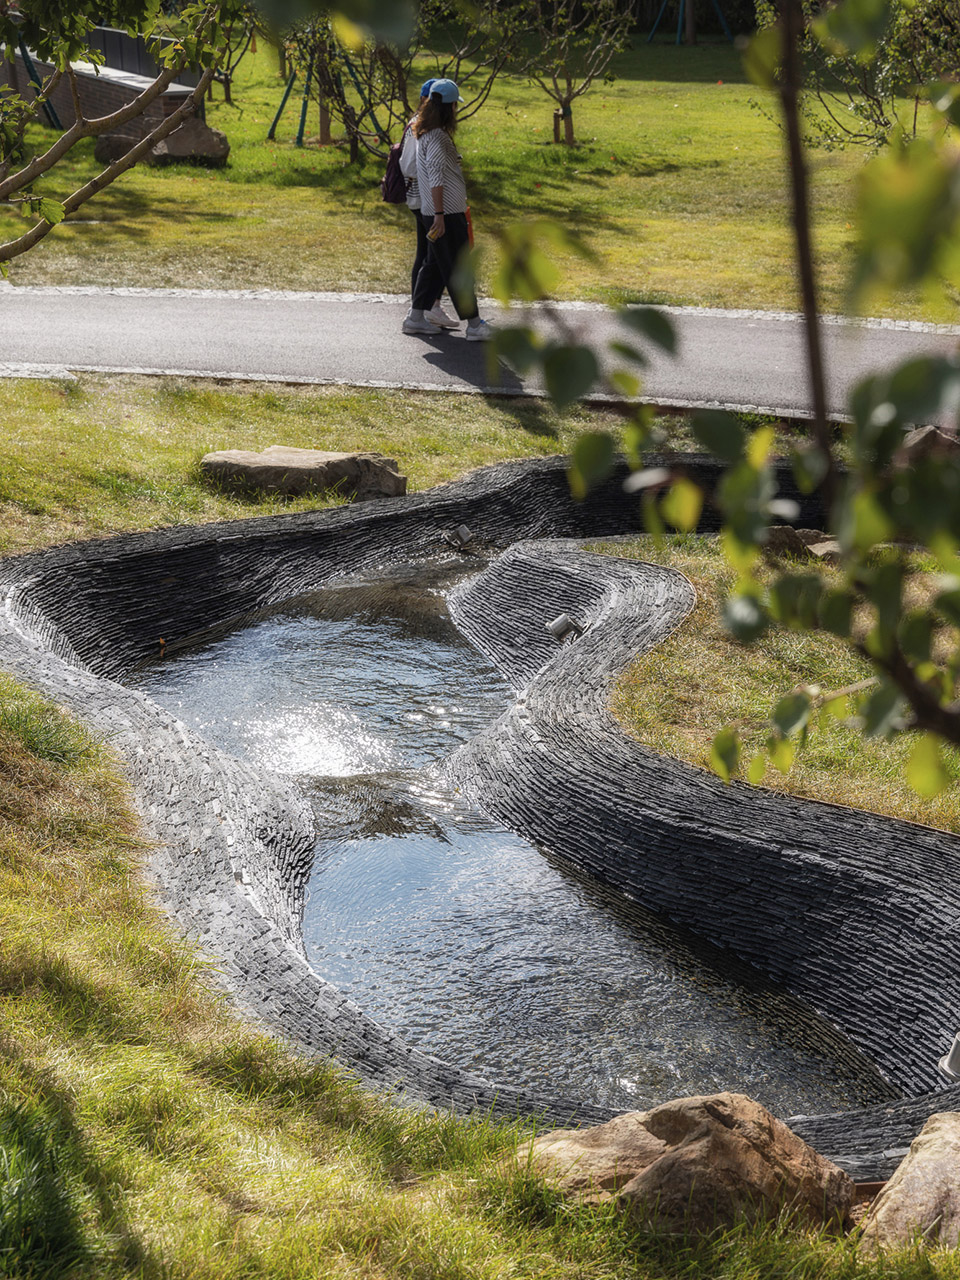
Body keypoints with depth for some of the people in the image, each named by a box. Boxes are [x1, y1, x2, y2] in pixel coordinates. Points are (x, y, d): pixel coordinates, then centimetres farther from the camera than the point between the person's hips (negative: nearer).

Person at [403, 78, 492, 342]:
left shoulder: (426, 132, 13)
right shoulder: (437, 137, -17)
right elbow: (436, 179, -21)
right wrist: (439, 214, -22)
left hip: (439, 212, 10)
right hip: (446, 213, -10)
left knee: (435, 265, 17)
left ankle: (416, 317, 21)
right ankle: (474, 324, -1)